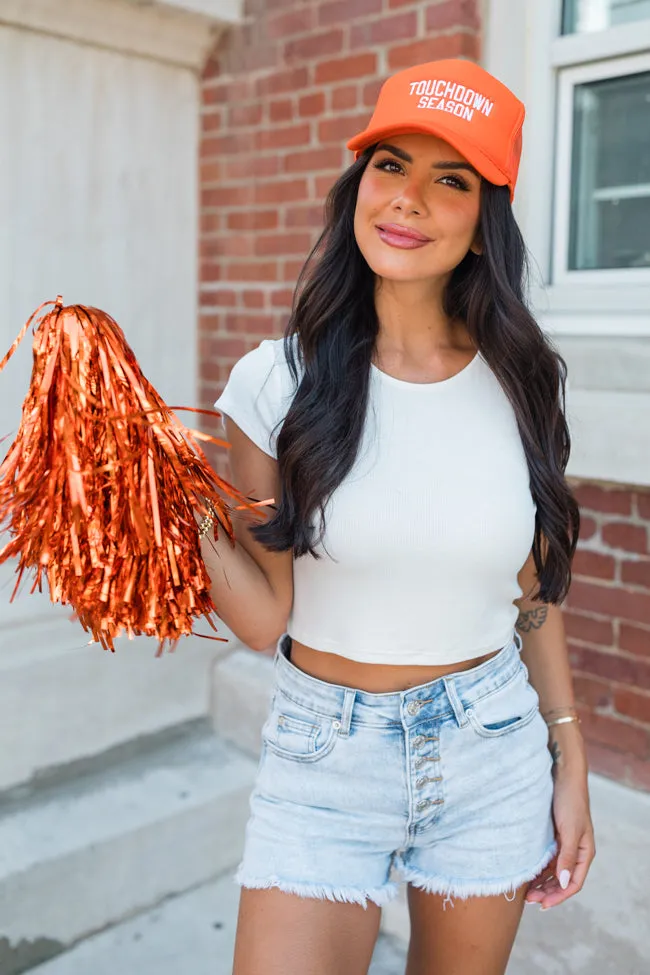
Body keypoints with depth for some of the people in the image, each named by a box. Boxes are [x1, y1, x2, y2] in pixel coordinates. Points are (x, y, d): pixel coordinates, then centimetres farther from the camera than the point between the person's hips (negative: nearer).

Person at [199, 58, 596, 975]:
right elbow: (266, 617, -10)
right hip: (324, 761, -2)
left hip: (493, 759, 2)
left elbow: (536, 593, 5)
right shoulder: (276, 382, -11)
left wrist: (570, 761, 6)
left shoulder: (521, 383, -4)